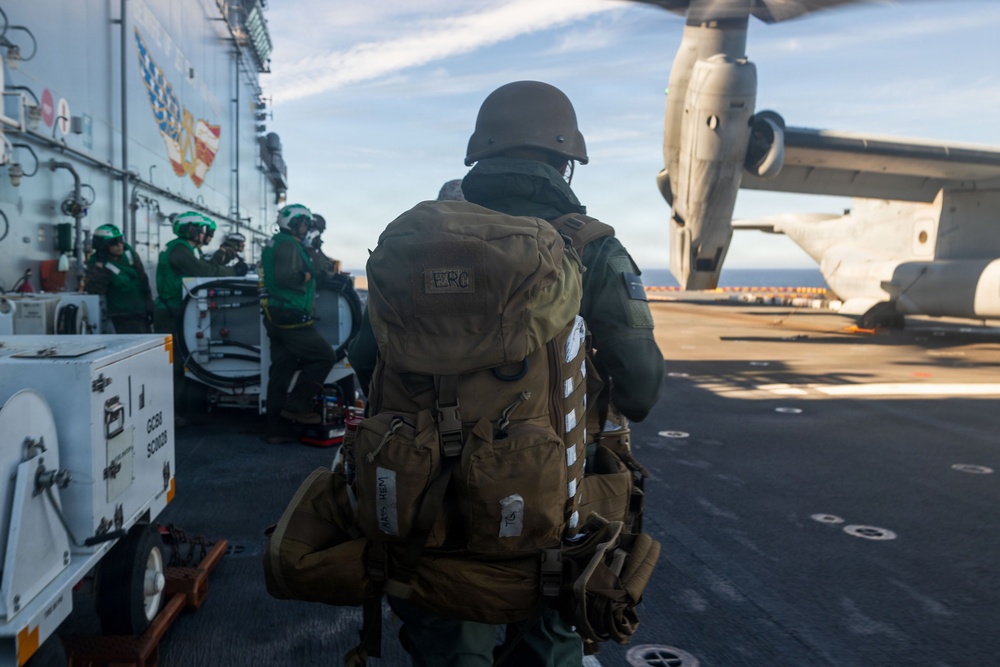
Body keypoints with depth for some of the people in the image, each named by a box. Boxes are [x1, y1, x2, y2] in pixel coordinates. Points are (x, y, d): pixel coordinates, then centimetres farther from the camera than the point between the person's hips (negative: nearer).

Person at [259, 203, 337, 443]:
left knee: (280, 373, 10)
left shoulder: (274, 244, 19)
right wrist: (306, 276, -10)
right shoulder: (289, 245, -12)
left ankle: (277, 429, 15)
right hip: (292, 318, -10)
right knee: (325, 356, -3)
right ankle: (297, 405, -3)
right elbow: (285, 277, -27)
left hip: (275, 317, 10)